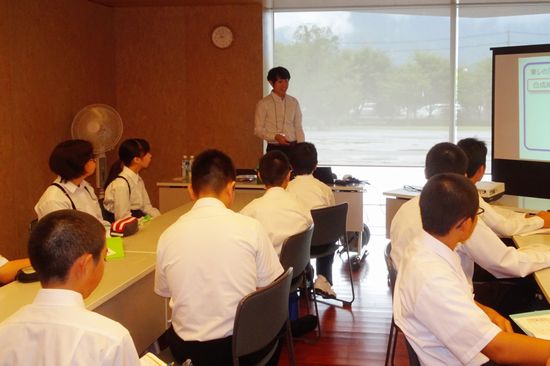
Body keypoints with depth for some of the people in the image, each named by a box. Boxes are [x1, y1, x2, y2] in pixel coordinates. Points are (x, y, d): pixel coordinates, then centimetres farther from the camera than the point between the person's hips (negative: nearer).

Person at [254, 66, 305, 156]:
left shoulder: (294, 102, 5)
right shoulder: (263, 104, -4)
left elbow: (298, 127, 8)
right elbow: (258, 130, -3)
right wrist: (275, 137, -18)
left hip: (293, 147, 3)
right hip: (275, 149, -3)